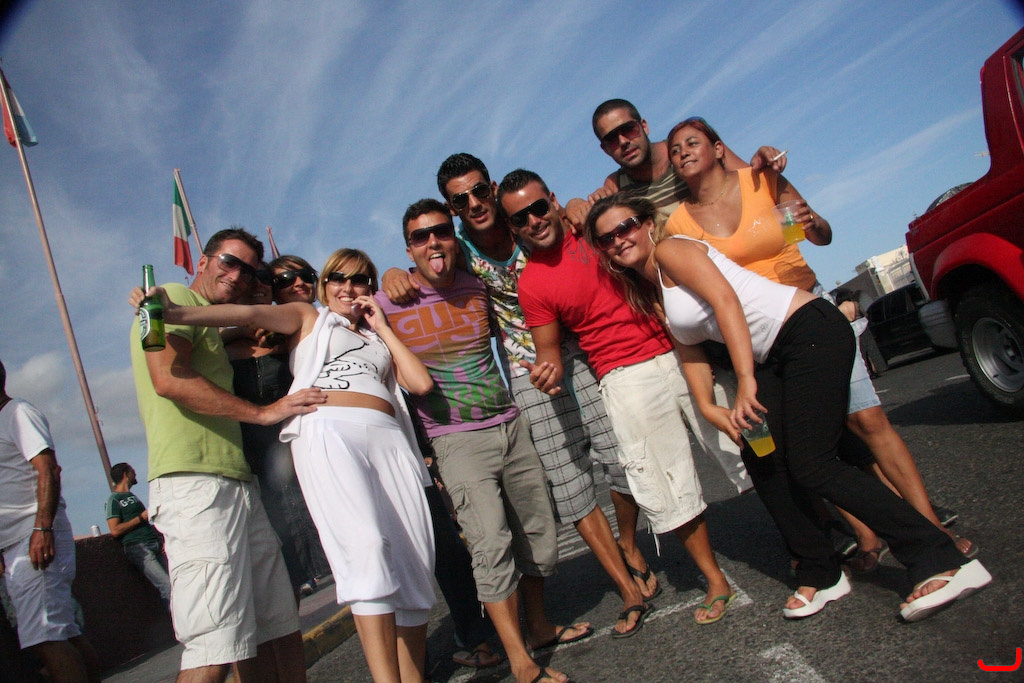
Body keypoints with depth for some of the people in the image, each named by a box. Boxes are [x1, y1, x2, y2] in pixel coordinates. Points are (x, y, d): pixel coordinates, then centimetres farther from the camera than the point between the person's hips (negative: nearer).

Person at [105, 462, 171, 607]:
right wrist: (141, 518, -8)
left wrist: (161, 538, 15)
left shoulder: (133, 497, 27)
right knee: (166, 585, -19)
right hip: (138, 547, -7)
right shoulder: (114, 500, 2)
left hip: (156, 544, 7)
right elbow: (115, 531, -10)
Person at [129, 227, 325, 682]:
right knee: (216, 645, -12)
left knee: (277, 627, 8)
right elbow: (169, 379, -15)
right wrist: (264, 412, -12)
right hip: (194, 483, -10)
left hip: (238, 484, 10)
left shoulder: (212, 327, 30)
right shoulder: (176, 298, 1)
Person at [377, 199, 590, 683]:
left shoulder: (477, 287, 5)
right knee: (492, 542, -15)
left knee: (537, 530, 12)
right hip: (457, 440, -5)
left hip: (511, 426, 5)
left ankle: (538, 627, 33)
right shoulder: (389, 304, -7)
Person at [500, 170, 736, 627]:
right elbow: (548, 348, 2)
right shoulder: (531, 283, -2)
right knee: (665, 489, 1)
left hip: (680, 352, 2)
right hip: (626, 379, -2)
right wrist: (548, 370, -17)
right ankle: (716, 582, 20)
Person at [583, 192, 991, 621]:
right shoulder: (651, 296, 17)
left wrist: (745, 380, -25)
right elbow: (690, 355, 14)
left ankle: (944, 563, -3)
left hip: (811, 330, -9)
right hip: (775, 358, 9)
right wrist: (708, 408, -2)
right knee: (762, 461, 3)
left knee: (812, 466, -12)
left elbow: (726, 300, -19)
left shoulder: (671, 251, -7)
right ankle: (820, 574, 18)